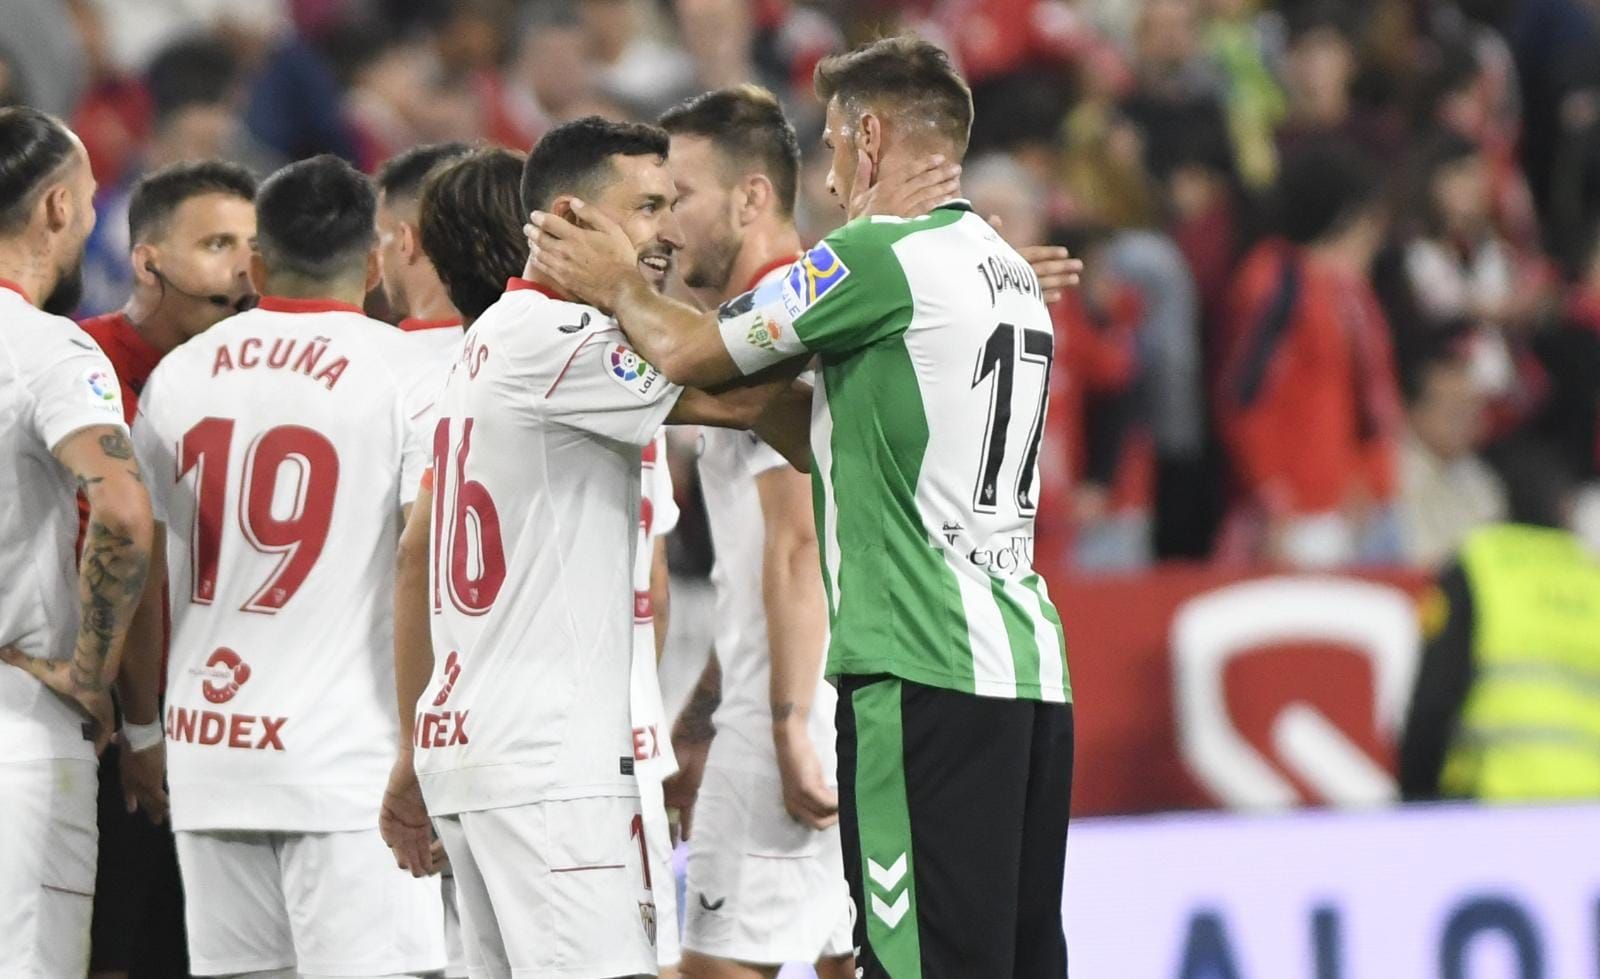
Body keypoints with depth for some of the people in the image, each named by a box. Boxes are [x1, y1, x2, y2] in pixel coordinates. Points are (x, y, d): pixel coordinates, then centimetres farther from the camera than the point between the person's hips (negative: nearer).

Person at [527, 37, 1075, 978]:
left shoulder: (878, 257, -9)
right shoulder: (1012, 274, 19)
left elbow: (688, 354, -2)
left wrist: (619, 285, 19)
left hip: (927, 674, -9)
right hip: (1032, 662, 9)